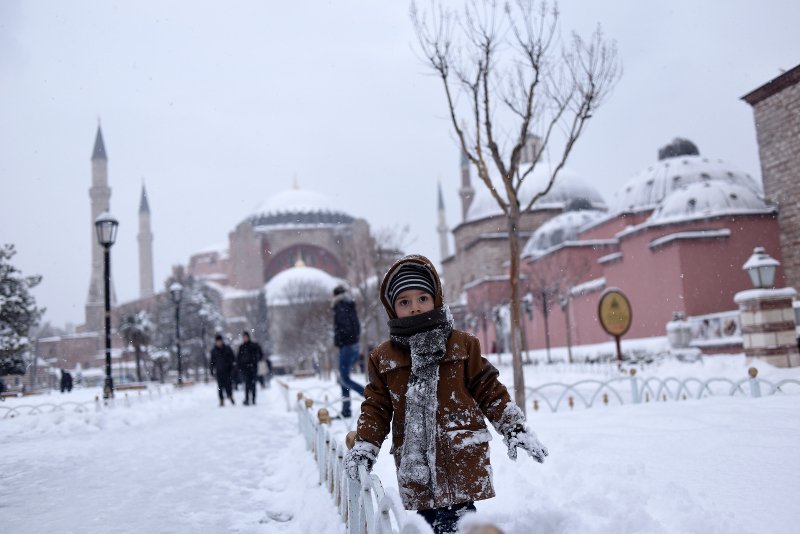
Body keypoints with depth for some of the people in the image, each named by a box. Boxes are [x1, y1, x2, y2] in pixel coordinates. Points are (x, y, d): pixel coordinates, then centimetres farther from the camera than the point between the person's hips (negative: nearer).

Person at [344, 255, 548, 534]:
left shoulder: (463, 344, 4)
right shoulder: (383, 357, 9)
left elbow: (488, 391, 7)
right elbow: (377, 406, 11)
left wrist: (516, 430, 2)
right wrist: (364, 446, 0)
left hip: (461, 461, -2)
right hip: (415, 467, 3)